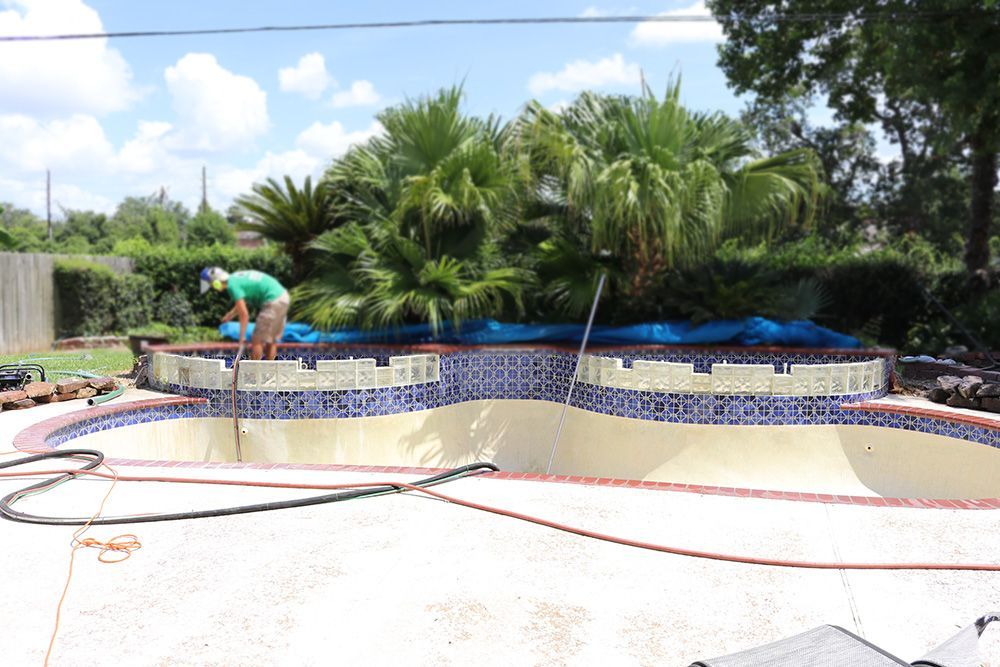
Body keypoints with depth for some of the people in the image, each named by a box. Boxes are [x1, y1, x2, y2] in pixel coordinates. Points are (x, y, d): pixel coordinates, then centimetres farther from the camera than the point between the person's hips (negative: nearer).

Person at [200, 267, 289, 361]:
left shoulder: (232, 285, -13)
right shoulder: (236, 277, 14)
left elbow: (244, 314, -15)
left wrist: (242, 336, -8)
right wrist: (230, 314, 28)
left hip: (273, 302, -9)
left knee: (256, 341, 0)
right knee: (271, 341, 15)